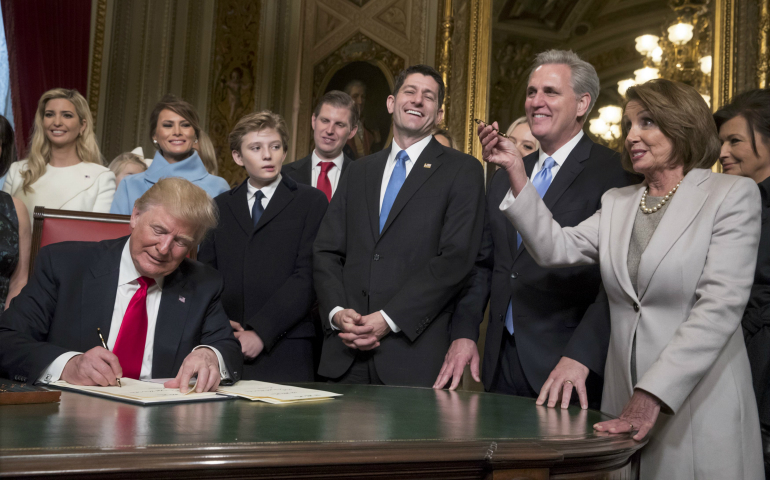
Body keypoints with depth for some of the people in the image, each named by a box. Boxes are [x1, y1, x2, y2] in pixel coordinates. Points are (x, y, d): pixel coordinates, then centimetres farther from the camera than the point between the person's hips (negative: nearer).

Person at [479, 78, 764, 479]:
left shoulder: (732, 194, -3)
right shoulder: (616, 203, 12)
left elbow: (720, 305, -13)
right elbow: (556, 249, -2)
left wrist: (653, 396, -20)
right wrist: (516, 172, -10)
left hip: (700, 406, -4)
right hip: (625, 404, 4)